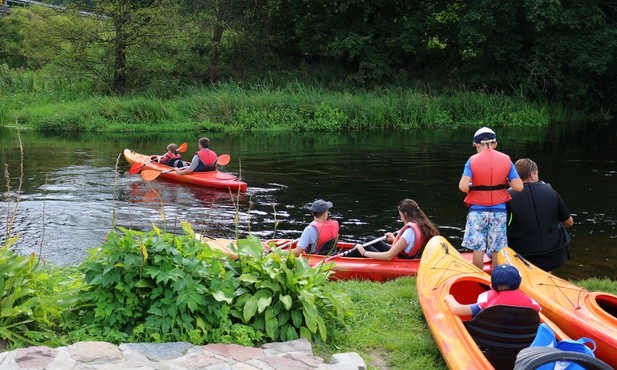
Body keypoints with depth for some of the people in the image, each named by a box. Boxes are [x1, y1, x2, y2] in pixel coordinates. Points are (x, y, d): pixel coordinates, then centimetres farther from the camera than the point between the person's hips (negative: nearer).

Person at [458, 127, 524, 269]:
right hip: (499, 210, 2)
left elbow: (463, 187, -18)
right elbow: (518, 186, -7)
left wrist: (471, 186, 3)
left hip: (477, 210, -2)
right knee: (497, 249, 10)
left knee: (478, 247, 8)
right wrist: (505, 181, 11)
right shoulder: (506, 160, -2)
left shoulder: (472, 161, -7)